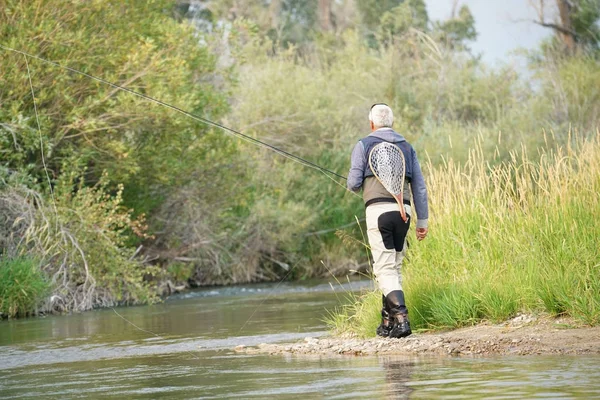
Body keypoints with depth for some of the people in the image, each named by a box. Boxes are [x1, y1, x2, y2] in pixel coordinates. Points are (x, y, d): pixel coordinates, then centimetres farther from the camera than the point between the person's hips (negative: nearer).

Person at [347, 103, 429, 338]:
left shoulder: (364, 145, 5)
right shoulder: (406, 147, 17)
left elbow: (354, 184, 1)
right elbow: (419, 187, 15)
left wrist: (353, 184, 26)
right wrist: (422, 220, 19)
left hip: (378, 210, -4)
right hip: (403, 211, 4)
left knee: (385, 268, -7)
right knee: (395, 266, 15)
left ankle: (400, 317, -23)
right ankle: (387, 322, 18)